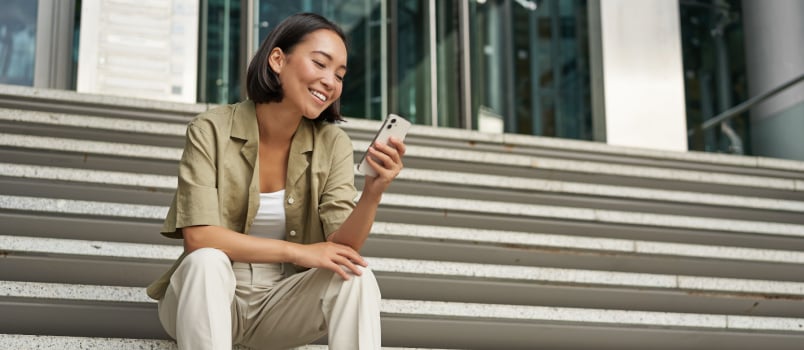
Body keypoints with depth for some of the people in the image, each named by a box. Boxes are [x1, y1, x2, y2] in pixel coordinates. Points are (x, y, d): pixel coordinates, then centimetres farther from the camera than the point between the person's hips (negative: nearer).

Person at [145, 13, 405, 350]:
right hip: (206, 299, -2)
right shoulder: (211, 131, -12)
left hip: (278, 304, 3)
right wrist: (296, 251, -23)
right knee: (208, 261, -34)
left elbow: (339, 249, -12)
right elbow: (199, 237, -20)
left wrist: (373, 192, -30)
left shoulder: (332, 144, -4)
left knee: (355, 276, -24)